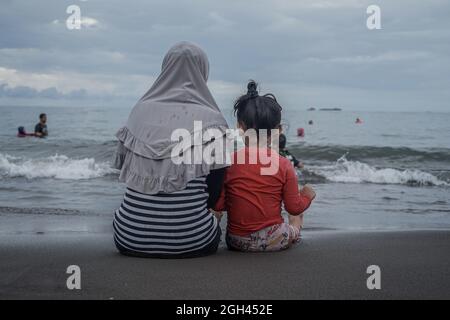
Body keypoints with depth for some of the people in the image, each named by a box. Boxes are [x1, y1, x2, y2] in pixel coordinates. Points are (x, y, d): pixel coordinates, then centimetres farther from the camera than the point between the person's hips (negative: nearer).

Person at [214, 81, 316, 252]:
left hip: (237, 242, 1)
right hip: (274, 241, -1)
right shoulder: (283, 165, -10)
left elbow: (217, 205, -7)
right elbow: (294, 207, -4)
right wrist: (307, 195, 18)